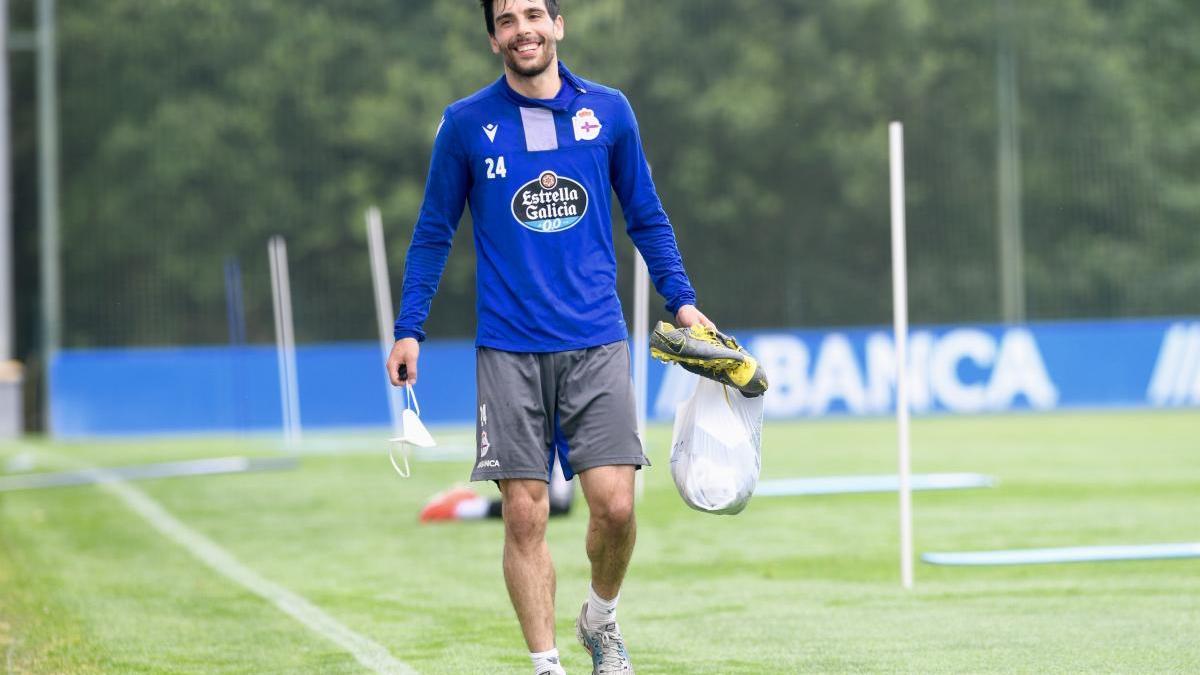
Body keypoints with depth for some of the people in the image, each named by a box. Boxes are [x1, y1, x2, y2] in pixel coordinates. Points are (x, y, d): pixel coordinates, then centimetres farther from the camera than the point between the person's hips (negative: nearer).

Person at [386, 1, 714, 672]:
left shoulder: (609, 111, 6)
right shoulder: (466, 124, 3)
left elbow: (647, 216, 14)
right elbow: (434, 233, 9)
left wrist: (682, 300, 5)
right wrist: (409, 331, 3)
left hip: (596, 344, 1)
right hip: (509, 351, 0)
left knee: (615, 504, -8)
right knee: (525, 515, -3)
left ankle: (601, 619, 20)